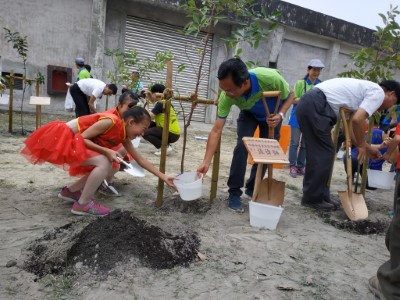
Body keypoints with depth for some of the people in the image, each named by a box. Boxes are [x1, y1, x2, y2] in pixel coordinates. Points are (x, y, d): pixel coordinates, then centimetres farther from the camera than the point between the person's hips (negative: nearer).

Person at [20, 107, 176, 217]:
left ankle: (70, 191, 18)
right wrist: (107, 151, -26)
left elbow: (140, 159, 4)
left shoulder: (124, 136, 2)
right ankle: (82, 204, -10)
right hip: (63, 138, -9)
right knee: (105, 163, -23)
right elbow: (82, 138, -22)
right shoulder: (111, 121, -24)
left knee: (107, 166, 5)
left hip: (73, 141, 9)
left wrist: (163, 177, 2)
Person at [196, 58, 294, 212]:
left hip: (272, 114, 0)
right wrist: (206, 163, -35)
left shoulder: (271, 77, -42)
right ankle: (234, 192, -6)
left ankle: (253, 188, 17)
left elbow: (289, 95, -19)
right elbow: (216, 130, -32)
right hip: (249, 113, 0)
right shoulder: (227, 95, -36)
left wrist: (280, 115, -37)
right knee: (242, 145, -19)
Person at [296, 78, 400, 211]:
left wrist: (367, 148, 31)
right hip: (315, 106, -10)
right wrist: (362, 145, 2)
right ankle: (313, 199, 8)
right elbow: (357, 120, -14)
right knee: (324, 153, -1)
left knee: (316, 154, 14)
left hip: (306, 103, 10)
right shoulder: (378, 92, 3)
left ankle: (313, 196, 21)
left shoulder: (364, 89, 30)